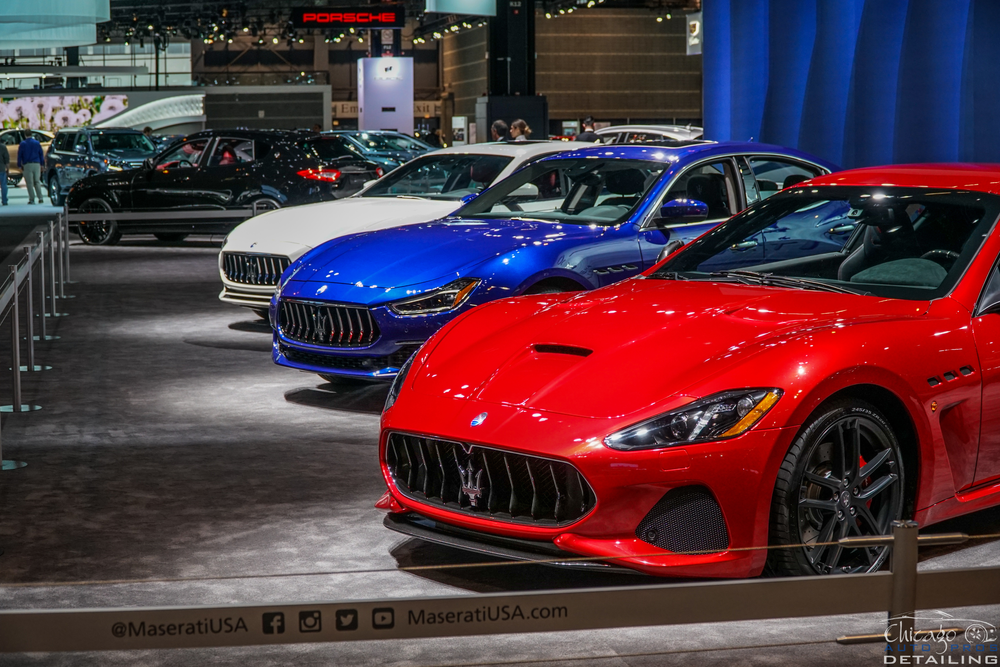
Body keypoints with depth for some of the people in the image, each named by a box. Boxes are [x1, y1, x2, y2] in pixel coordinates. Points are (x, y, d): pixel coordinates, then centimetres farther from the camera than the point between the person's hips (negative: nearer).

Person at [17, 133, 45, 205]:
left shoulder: (23, 144, 0)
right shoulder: (37, 143, 6)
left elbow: (19, 155, 1)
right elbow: (41, 154, 9)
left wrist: (20, 165, 6)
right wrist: (42, 164, 14)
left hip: (27, 165, -2)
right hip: (37, 164, 2)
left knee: (29, 183, 0)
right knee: (37, 181, 8)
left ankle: (32, 199, -3)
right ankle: (40, 197, -4)